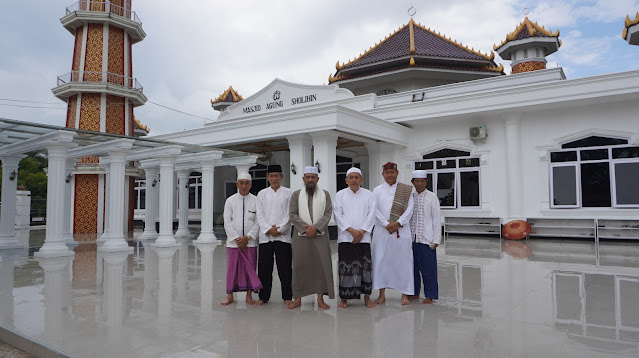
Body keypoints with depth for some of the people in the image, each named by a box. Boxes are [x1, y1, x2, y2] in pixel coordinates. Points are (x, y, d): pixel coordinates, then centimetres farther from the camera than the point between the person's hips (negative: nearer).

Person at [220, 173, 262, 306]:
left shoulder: (256, 201, 2)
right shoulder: (230, 200, 3)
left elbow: (258, 221, -2)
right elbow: (227, 222, -1)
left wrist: (247, 237, -9)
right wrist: (237, 239, -8)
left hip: (250, 241, 0)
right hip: (233, 241, 0)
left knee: (250, 267, 5)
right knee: (232, 267, 5)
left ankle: (249, 295, 17)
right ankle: (229, 296, 17)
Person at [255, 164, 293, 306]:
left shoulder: (288, 193, 5)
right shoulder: (262, 194, 10)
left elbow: (289, 214, -1)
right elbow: (260, 215, 5)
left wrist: (279, 229, -11)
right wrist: (269, 229, -9)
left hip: (283, 236, -2)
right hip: (265, 236, 2)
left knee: (285, 267, 1)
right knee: (264, 267, 4)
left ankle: (287, 296, 14)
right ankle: (263, 296, 17)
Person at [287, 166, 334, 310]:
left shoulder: (325, 194, 9)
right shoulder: (296, 194, 9)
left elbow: (328, 213, 0)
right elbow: (293, 215, 1)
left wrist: (315, 227, -13)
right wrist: (305, 229, -10)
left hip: (320, 235, 0)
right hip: (301, 235, 0)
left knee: (322, 265, -2)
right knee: (299, 266, 1)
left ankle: (320, 298, 8)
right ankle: (298, 298, 11)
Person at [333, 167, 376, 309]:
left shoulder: (368, 195, 10)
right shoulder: (340, 195, 7)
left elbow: (371, 214, 3)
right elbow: (338, 215, -1)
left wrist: (362, 231, -7)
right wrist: (352, 230, -9)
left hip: (364, 237, 1)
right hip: (345, 237, -1)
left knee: (366, 266, 0)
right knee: (346, 267, -2)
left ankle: (367, 297, 14)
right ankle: (344, 298, 8)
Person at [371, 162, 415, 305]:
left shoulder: (407, 190, 7)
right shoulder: (377, 190, 8)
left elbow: (409, 209, -1)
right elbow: (375, 210, -1)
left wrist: (398, 223, -13)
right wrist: (386, 224, -12)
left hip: (402, 231, 0)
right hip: (382, 230, 1)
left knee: (403, 260, 0)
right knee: (381, 260, 1)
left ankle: (405, 294, 10)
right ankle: (382, 294, 11)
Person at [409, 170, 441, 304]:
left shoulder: (432, 197, -2)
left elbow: (436, 219, -3)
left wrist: (436, 239, -7)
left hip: (426, 239, -4)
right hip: (411, 238, 4)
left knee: (428, 268, 1)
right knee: (413, 266, 11)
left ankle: (430, 295, 13)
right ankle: (414, 292, 26)